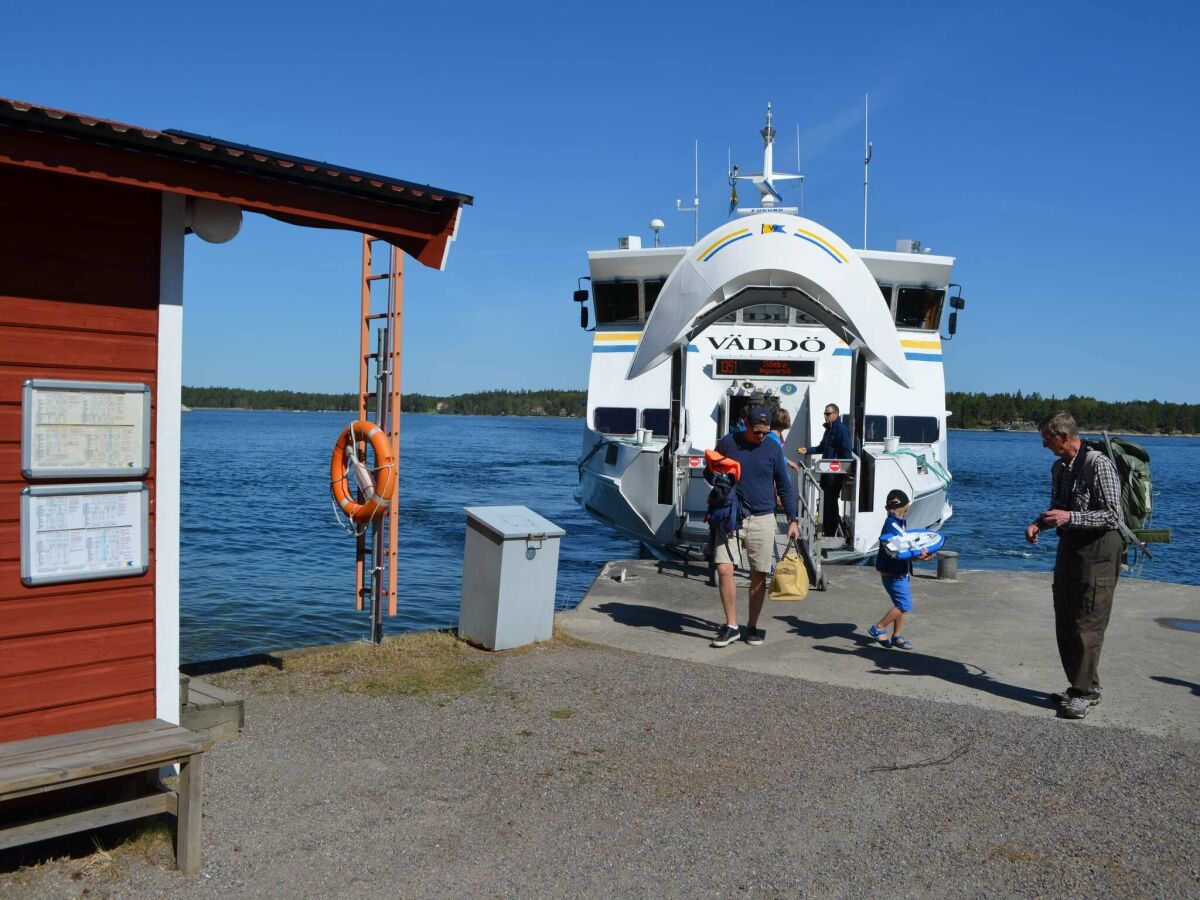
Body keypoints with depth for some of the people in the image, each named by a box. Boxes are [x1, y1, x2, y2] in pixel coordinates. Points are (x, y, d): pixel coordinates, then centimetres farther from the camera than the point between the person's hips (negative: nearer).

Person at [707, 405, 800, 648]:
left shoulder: (773, 448, 1)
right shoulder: (728, 443, -1)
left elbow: (784, 486, 7)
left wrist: (792, 520, 3)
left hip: (762, 519, 1)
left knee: (759, 575, 5)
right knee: (724, 569, -11)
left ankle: (753, 626, 20)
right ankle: (731, 626, 0)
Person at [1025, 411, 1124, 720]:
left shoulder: (1098, 465, -16)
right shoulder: (1059, 467, 10)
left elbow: (1113, 515, -19)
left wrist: (1071, 517, -27)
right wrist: (1039, 523, 2)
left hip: (1097, 550, -9)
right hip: (1070, 547, 9)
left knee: (1087, 624, -5)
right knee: (1065, 623, 12)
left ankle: (1085, 692, 3)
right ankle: (1079, 687, 23)